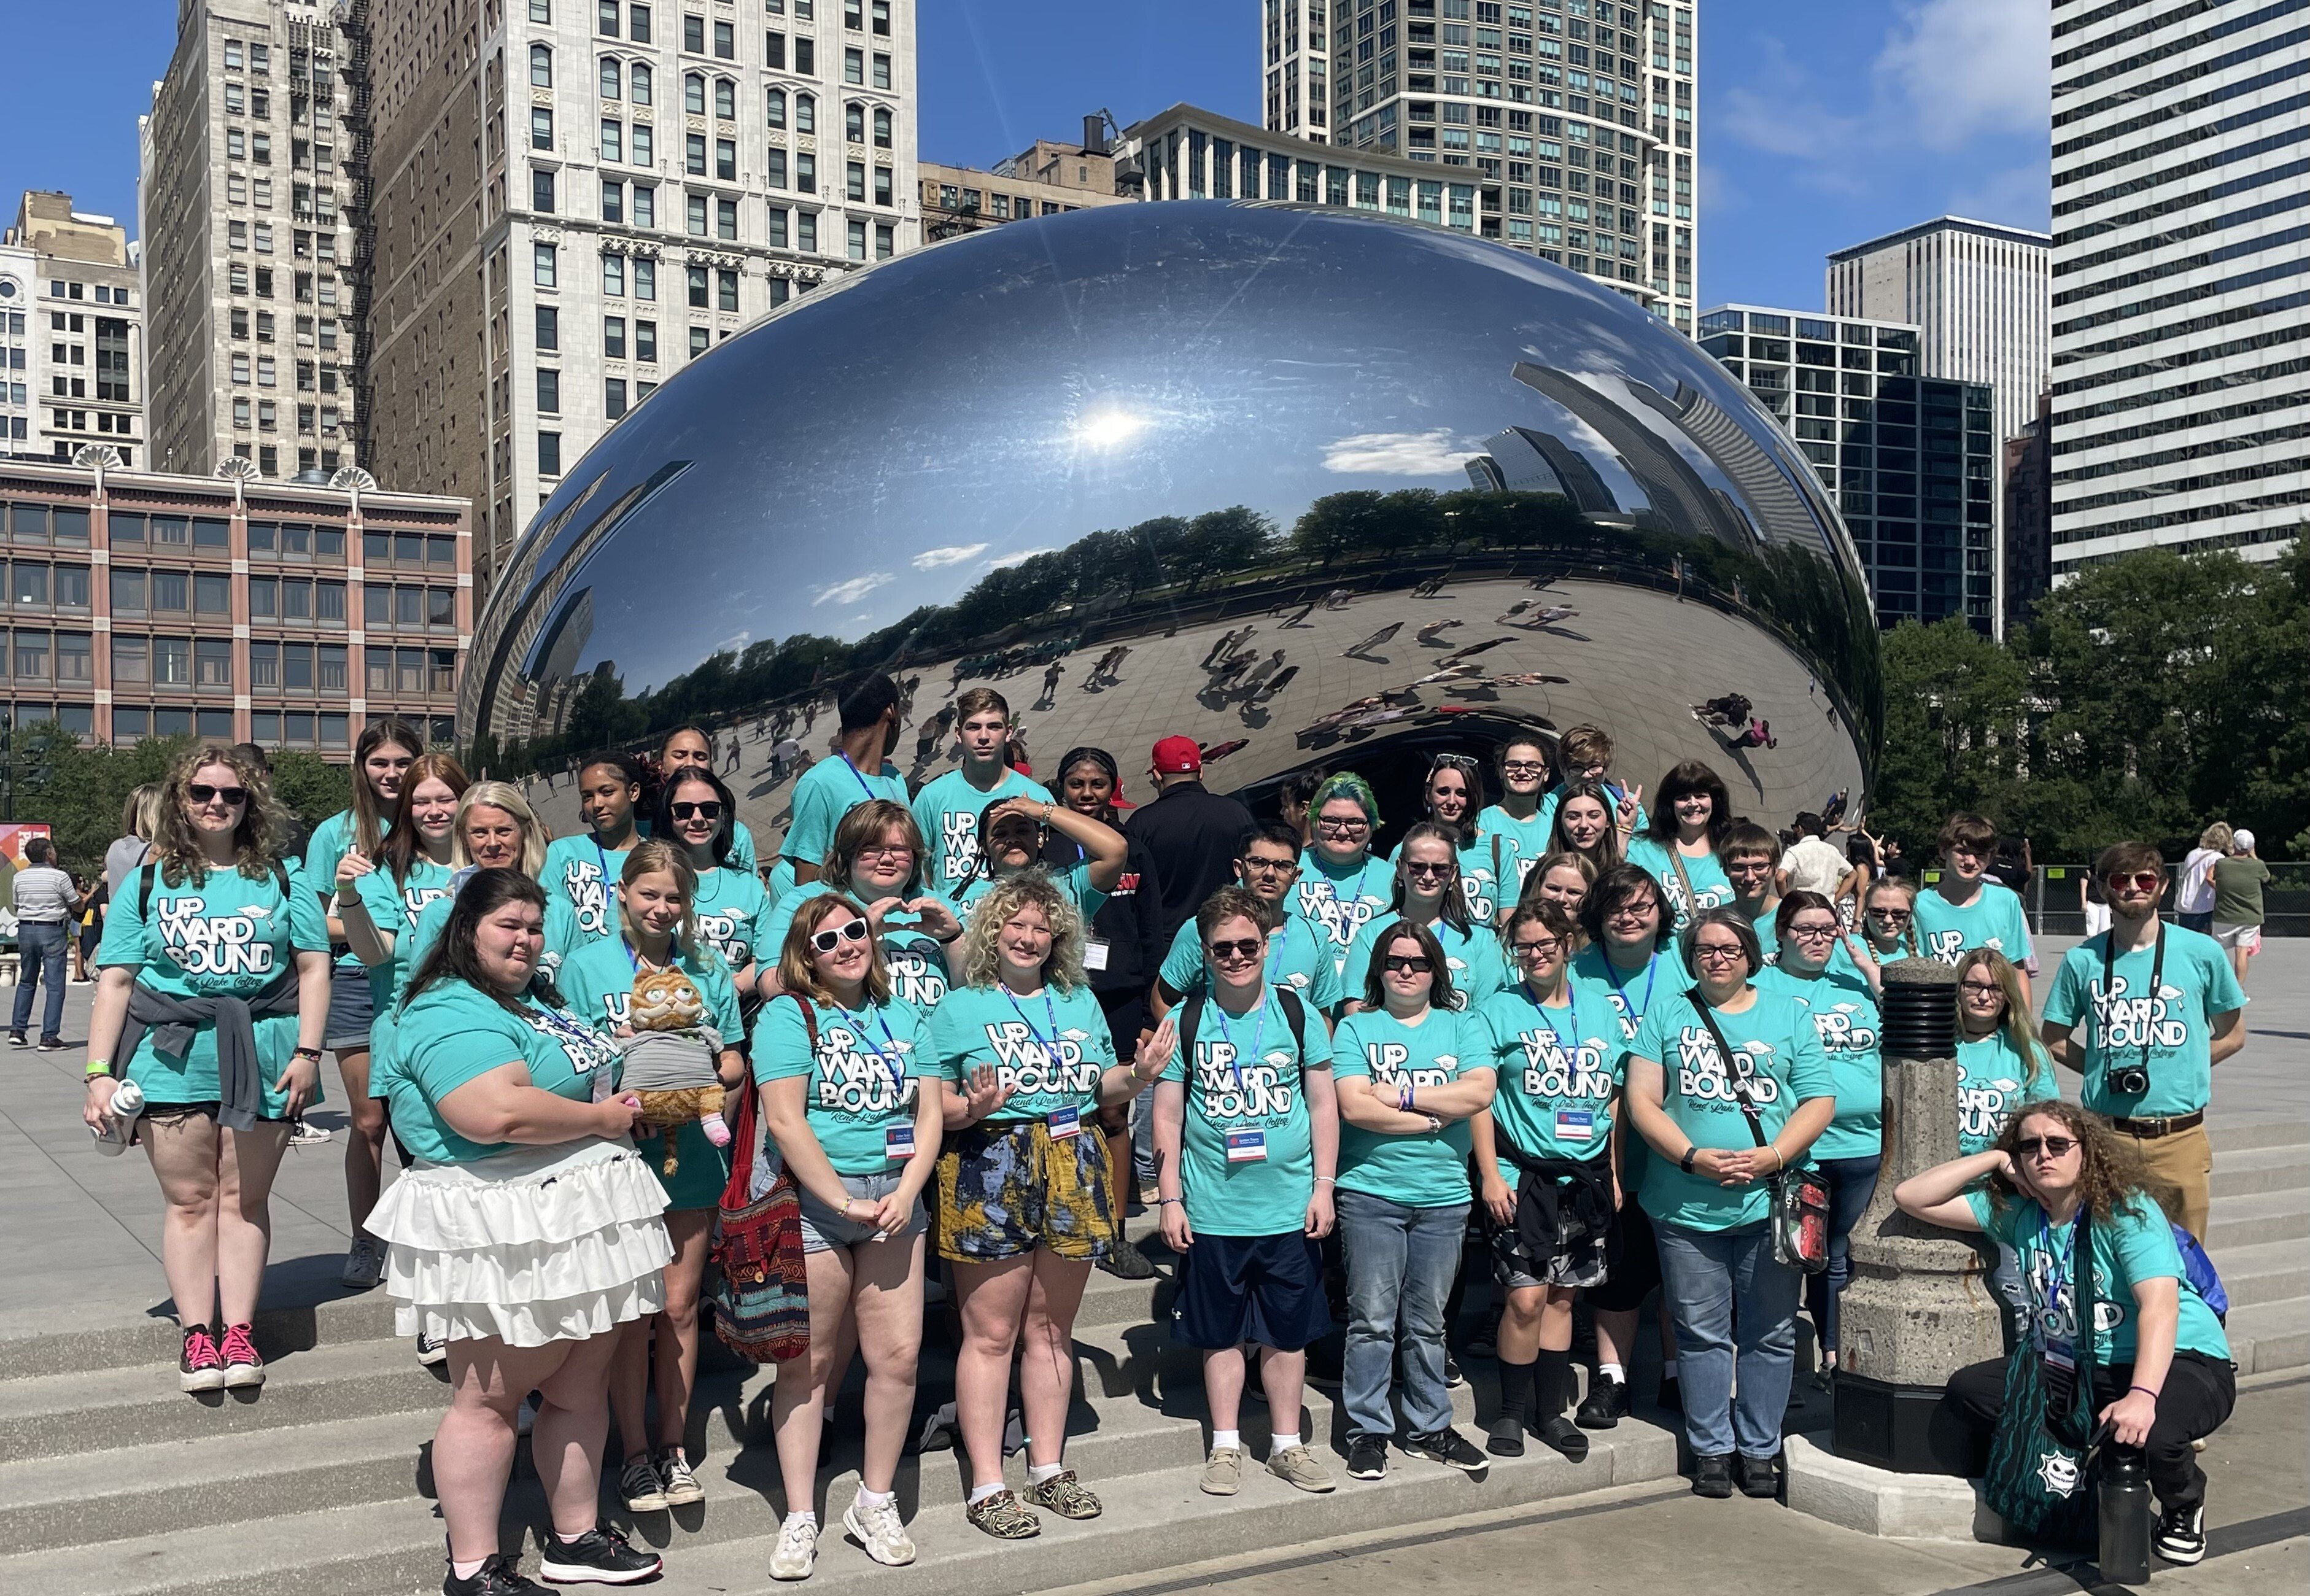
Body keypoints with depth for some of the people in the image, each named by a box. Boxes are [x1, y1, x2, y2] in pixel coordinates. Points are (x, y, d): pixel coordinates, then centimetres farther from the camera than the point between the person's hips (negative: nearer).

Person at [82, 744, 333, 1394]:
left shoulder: (281, 878, 8)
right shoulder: (148, 882, 9)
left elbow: (314, 969, 6)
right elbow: (115, 982, 6)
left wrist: (307, 1053, -3)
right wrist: (100, 1073, -1)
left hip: (260, 1056, 0)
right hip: (172, 1054, 0)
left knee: (244, 1199, 4)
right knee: (190, 1200, 2)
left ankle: (239, 1332, 8)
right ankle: (196, 1335, 7)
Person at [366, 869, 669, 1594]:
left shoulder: (536, 996, 16)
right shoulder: (450, 1015, -15)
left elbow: (583, 1073, 31)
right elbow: (498, 1114, -30)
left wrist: (621, 1095, 8)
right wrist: (601, 1119, -16)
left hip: (582, 1225, 10)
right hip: (505, 1239, -9)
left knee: (581, 1388, 15)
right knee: (489, 1399, 1)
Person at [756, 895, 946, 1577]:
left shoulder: (905, 1020, 13)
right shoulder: (788, 1016, -3)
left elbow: (930, 1116, 8)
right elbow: (785, 1121, -12)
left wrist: (905, 1193, -8)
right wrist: (845, 1202, -14)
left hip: (894, 1198, 4)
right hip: (811, 1199, -4)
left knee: (899, 1356, 1)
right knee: (808, 1362, 2)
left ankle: (876, 1502, 18)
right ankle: (800, 1518, 13)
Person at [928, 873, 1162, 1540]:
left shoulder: (1080, 1002, 15)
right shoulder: (960, 1006, 2)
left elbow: (1101, 1086, 18)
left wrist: (1139, 1073, -2)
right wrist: (970, 1108, -22)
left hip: (1072, 1171, 4)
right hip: (989, 1173, -4)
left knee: (1052, 1329, 11)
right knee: (991, 1333, -1)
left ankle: (1048, 1469, 23)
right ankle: (987, 1487, 6)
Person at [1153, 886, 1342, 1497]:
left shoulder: (1297, 1014, 2)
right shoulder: (1185, 1022, 0)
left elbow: (1323, 1104, 5)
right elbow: (1167, 1116, 1)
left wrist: (1323, 1186, -1)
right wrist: (1170, 1200, -3)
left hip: (1289, 1210, 1)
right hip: (1212, 1211, -1)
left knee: (1288, 1332, 9)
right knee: (1221, 1333, 9)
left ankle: (1287, 1445, 23)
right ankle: (1226, 1447, 22)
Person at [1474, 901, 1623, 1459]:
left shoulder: (1600, 1008, 10)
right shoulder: (1499, 1010, -1)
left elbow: (1615, 1098, 13)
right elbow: (1479, 1098, -5)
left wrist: (1615, 1175, 9)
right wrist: (1490, 1175, -11)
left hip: (1587, 1176, 4)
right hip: (1524, 1174, -3)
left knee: (1562, 1296, 10)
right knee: (1526, 1298, -8)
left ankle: (1551, 1411, 22)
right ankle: (1512, 1413, 8)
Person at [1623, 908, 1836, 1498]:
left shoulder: (1789, 1016, 11)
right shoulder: (1667, 1016, 9)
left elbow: (1820, 1101, 5)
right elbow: (1642, 1100, 2)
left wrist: (1774, 1155, -11)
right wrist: (1693, 1157, -12)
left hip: (1770, 1202, 1)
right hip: (1687, 1206, 0)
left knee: (1770, 1334, 7)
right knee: (1702, 1333, 5)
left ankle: (1760, 1449, 20)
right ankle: (1711, 1449, 17)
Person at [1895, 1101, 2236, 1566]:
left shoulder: (2128, 1210, -16)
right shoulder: (2013, 1211, 0)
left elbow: (2160, 1305, -29)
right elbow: (1911, 1197, -4)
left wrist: (2142, 1395, -44)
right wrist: (1996, 1159, -9)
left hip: (2182, 1362, -5)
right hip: (2075, 1371, 5)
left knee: (2150, 1433, -38)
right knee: (1966, 1390, -13)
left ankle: (2184, 1510, 1)